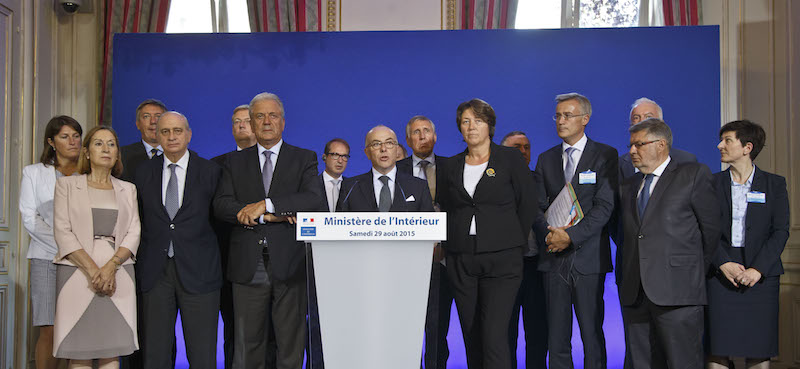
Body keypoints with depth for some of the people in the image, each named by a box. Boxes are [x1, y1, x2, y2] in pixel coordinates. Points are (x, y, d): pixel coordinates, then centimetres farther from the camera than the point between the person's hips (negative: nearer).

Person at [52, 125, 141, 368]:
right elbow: (63, 232, -2)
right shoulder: (67, 185, 8)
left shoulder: (128, 190, 15)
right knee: (79, 349, -3)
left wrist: (111, 266, -11)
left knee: (112, 348, 0)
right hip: (78, 272, -2)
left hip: (117, 272, 2)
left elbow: (133, 233, 6)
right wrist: (92, 269, -12)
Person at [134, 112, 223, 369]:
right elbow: (138, 220, 13)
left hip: (197, 271, -2)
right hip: (155, 271, 2)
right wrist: (141, 262, 7)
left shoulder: (211, 172, 2)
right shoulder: (144, 172, 9)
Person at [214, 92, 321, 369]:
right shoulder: (235, 162, 14)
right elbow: (221, 207, 0)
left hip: (289, 265, -1)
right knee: (247, 344, 6)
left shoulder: (304, 159, 8)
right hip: (248, 266, 2)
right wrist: (268, 217, -13)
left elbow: (314, 199, -9)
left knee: (291, 345, 3)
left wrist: (265, 205, -17)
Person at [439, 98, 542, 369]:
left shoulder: (510, 159, 2)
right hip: (461, 261, 4)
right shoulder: (452, 166, 12)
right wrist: (449, 246, 11)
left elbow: (528, 205, 3)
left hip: (501, 259, -4)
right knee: (471, 337, 8)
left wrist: (513, 243, 4)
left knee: (494, 334, -13)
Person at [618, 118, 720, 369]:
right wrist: (626, 273, 8)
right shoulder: (628, 187, 20)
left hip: (677, 292, -5)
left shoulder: (694, 175, 3)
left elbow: (711, 228, 3)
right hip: (634, 293, 6)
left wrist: (696, 272, 8)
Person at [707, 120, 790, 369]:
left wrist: (758, 269, -11)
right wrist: (723, 263, -12)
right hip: (721, 272, 0)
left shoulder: (774, 184, 6)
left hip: (762, 274, 0)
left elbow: (781, 231, 0)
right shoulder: (713, 183, 8)